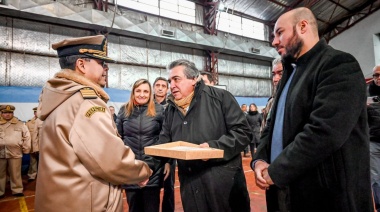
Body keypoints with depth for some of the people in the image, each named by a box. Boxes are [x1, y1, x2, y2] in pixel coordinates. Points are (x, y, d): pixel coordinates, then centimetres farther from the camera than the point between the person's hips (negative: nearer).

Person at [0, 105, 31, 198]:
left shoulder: (20, 124, 3)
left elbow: (26, 136, 5)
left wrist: (26, 149, 3)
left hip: (15, 153, -1)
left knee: (15, 174, 6)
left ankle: (17, 190, 17)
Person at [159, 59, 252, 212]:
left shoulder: (220, 97, -7)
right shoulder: (171, 108, 11)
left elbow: (243, 132, -10)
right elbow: (164, 142, 16)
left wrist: (215, 147, -21)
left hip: (224, 181, -4)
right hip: (189, 185, 5)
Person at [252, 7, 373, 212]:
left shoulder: (339, 65, -13)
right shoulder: (291, 72, 13)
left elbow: (323, 133, -26)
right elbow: (274, 124, 12)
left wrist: (274, 172, -17)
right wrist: (259, 159, -4)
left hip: (325, 194, -7)